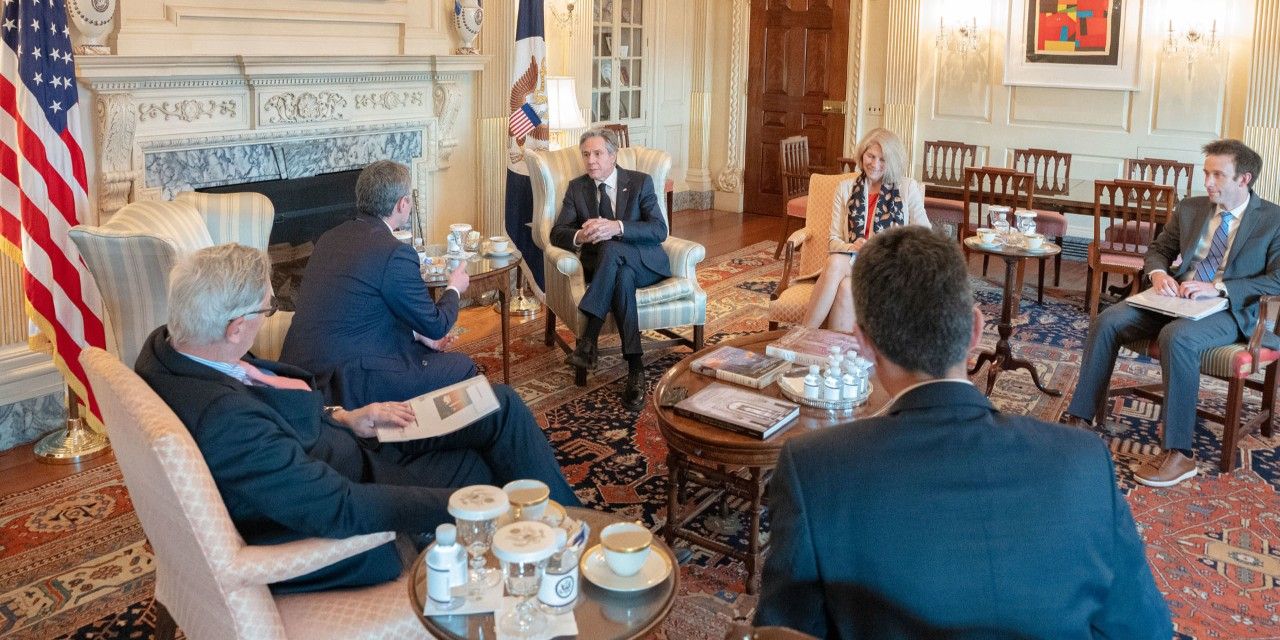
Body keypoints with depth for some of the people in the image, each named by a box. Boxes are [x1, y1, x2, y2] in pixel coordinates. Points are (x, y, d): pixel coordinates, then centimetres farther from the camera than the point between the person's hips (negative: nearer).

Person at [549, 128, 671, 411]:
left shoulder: (640, 182, 2)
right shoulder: (576, 187, 10)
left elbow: (660, 230, -11)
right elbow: (557, 233, 3)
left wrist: (617, 227, -29)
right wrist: (580, 236, -23)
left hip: (644, 263, -2)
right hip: (603, 265, 2)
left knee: (611, 248, -37)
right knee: (622, 277, -37)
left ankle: (588, 338, -39)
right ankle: (635, 368, -41)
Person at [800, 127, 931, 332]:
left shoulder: (908, 188, 5)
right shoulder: (846, 189, 11)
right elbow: (833, 240, 7)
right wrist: (852, 247, -16)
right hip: (851, 260, 2)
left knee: (846, 287, -35)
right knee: (836, 262, -35)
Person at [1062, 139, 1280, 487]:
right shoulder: (1190, 208, 13)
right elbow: (1159, 248, 20)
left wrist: (1218, 286, -20)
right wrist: (1158, 273, -4)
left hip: (1229, 310, -5)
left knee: (1177, 337, -37)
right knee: (1108, 320, -19)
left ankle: (1179, 453, -31)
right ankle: (1079, 418, -14)